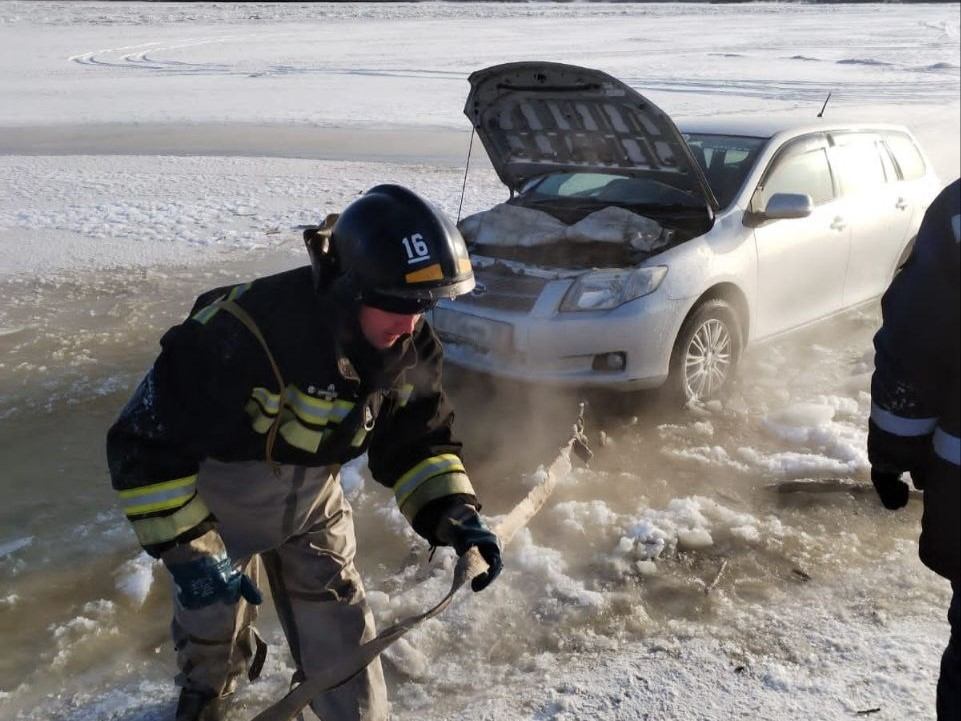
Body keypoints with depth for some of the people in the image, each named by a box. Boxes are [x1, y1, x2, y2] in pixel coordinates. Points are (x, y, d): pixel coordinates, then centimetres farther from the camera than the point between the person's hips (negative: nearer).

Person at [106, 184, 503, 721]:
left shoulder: (411, 348, -20)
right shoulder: (245, 332, -40)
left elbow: (418, 439, -6)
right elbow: (146, 441, -31)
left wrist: (452, 513, -23)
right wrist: (188, 549, -30)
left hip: (314, 498, 3)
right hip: (217, 494, -3)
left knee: (340, 635, 5)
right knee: (213, 615, 22)